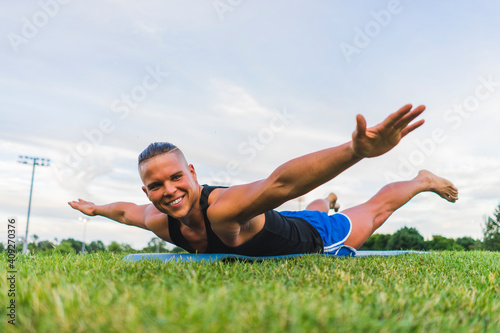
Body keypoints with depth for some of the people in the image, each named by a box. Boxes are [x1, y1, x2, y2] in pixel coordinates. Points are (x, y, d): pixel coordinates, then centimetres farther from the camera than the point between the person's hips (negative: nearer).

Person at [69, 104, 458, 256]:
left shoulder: (222, 208, -45)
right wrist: (96, 208, 22)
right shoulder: (161, 223, -21)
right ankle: (327, 202, 76)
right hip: (280, 228, 7)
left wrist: (356, 150, -79)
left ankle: (423, 180, 46)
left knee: (376, 210, 18)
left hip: (317, 241, -6)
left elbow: (283, 181, -64)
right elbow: (128, 210, 3)